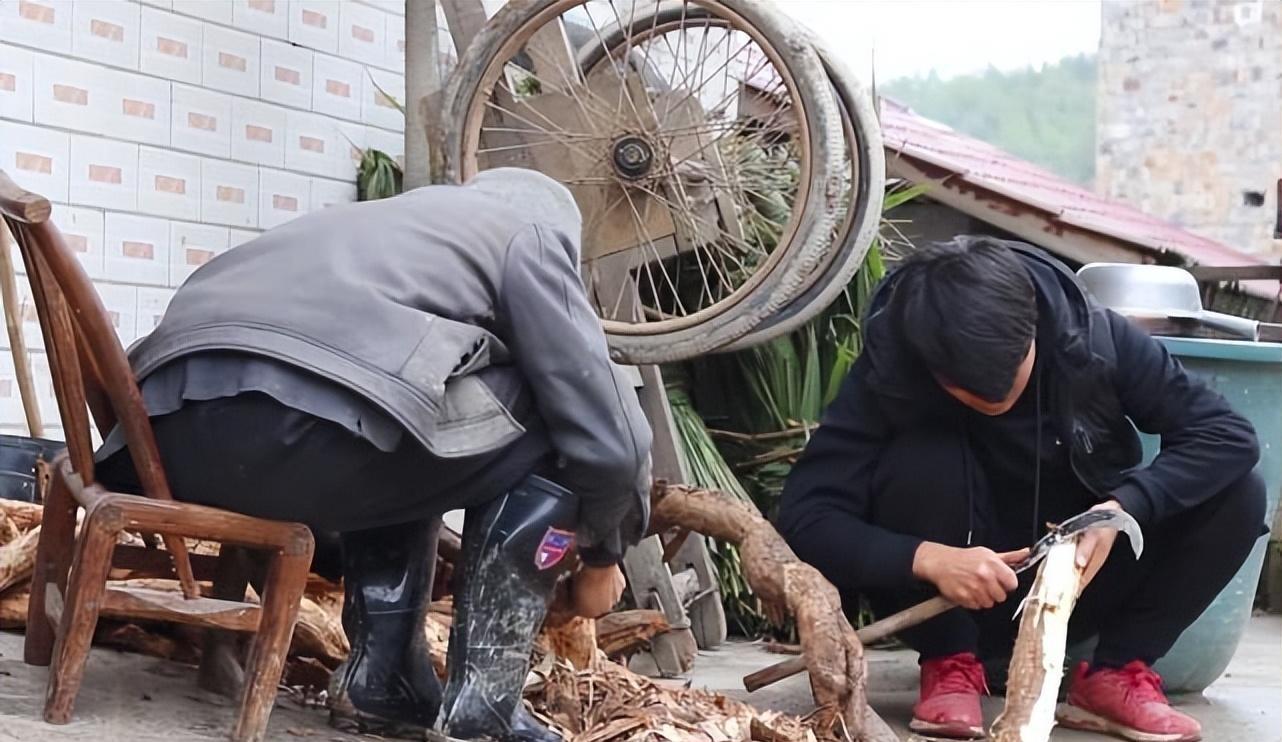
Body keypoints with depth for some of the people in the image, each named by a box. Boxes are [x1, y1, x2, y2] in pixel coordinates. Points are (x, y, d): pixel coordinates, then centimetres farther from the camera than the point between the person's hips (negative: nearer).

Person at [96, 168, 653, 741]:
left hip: (169, 435, 8)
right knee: (550, 432, 15)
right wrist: (601, 555, 31)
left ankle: (380, 679, 22)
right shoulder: (530, 233, 20)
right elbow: (607, 436, 13)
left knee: (404, 449, 34)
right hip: (298, 424, -8)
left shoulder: (383, 219, 39)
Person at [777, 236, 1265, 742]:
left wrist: (1122, 509, -32)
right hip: (953, 601, -2)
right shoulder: (887, 374, -22)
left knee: (1238, 494, -18)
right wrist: (928, 559, -40)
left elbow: (1229, 435, -17)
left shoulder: (1094, 338, -18)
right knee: (920, 460, -31)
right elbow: (803, 519, -27)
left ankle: (1116, 673, -7)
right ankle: (951, 665, -13)